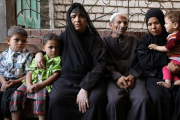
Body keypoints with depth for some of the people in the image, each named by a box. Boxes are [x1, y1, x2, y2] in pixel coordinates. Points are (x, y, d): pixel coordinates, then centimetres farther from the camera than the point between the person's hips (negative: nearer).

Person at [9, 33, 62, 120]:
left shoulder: (58, 60, 4)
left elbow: (55, 75, -7)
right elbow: (30, 73, 11)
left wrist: (40, 85, -16)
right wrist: (29, 85, -9)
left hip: (45, 85, -5)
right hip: (32, 84, 5)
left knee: (40, 96, -35)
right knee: (16, 94, -12)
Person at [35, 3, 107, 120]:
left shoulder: (94, 39, 0)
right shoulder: (64, 37, 7)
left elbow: (99, 65, -11)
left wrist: (84, 88, -22)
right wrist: (39, 53, 3)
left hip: (90, 80, -1)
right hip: (67, 79, 2)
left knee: (96, 98, -33)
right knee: (56, 98, -30)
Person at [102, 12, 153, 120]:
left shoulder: (134, 39, 22)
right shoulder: (104, 40, 16)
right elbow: (106, 63, 3)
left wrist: (132, 76, -10)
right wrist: (118, 77, -15)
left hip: (132, 77, 2)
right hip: (113, 77, -1)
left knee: (143, 100, -30)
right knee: (115, 100, -34)